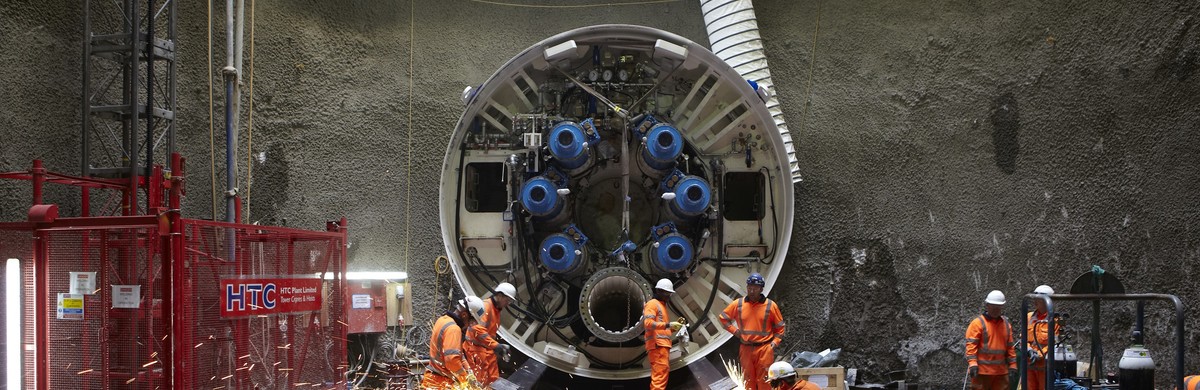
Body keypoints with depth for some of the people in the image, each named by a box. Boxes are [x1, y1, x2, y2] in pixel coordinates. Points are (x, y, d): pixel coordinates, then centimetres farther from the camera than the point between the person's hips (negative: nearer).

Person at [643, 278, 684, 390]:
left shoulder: (662, 306, 29)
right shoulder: (652, 304, -2)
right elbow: (648, 323, -17)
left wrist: (673, 327, 11)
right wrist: (668, 325, -24)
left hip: (663, 346, 10)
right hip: (657, 345, -10)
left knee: (660, 376, 9)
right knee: (660, 375, -19)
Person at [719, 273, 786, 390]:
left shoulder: (770, 305, -4)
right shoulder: (738, 304, 1)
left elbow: (779, 326, 7)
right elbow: (723, 317, 14)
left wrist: (775, 342, -4)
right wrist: (735, 331, 4)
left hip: (764, 350, -3)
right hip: (746, 349, 3)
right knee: (748, 381, 10)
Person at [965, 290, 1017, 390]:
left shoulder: (1006, 325, 14)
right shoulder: (978, 323, -5)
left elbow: (1010, 347, 17)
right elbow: (971, 345, -11)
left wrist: (1012, 366, 10)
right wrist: (972, 364, -21)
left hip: (1001, 372, 6)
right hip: (982, 371, -6)